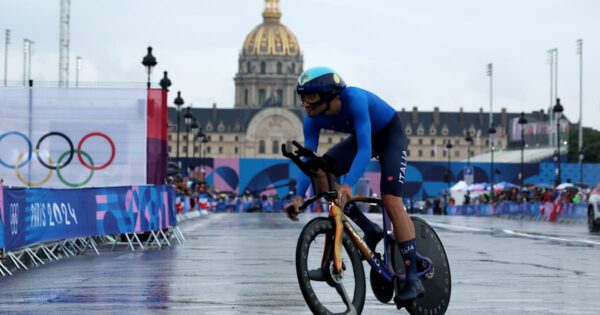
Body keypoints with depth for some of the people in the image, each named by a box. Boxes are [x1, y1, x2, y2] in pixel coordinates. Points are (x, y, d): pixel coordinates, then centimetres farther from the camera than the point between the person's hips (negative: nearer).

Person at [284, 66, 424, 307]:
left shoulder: (354, 99, -38)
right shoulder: (313, 119, -19)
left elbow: (364, 149, -44)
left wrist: (348, 185, -57)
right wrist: (299, 196, -34)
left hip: (391, 134, -6)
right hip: (363, 136, 6)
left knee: (391, 201, -23)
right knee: (320, 172, -16)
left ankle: (413, 279, -20)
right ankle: (370, 231, -2)